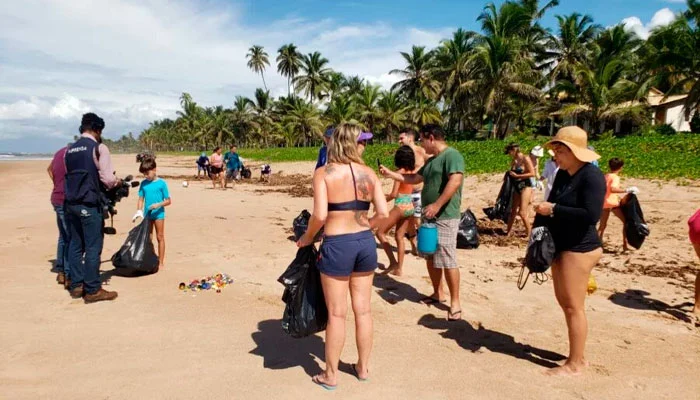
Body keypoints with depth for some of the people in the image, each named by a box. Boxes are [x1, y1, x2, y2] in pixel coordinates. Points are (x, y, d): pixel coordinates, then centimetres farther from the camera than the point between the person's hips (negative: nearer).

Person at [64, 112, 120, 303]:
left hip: (70, 203, 7)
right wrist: (118, 182, 7)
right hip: (90, 204, -7)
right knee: (93, 247, -1)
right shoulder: (98, 147, -8)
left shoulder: (69, 150, 13)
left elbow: (69, 176, 17)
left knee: (75, 245, 14)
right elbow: (108, 179, -14)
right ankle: (92, 290, 3)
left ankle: (76, 286, 21)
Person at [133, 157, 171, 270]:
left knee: (160, 237, 3)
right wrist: (138, 211, -8)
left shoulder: (161, 183, -7)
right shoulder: (144, 183, 4)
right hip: (147, 214, 5)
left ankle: (161, 262, 10)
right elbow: (141, 199, 5)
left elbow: (168, 201, -7)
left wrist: (159, 204, -23)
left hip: (158, 214, -4)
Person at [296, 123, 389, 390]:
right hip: (366, 243, 4)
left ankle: (330, 375, 22)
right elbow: (383, 213, -3)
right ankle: (363, 367, 32)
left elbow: (320, 215, -18)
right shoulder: (369, 173, 1)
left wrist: (307, 238, -1)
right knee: (363, 309, 16)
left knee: (337, 313, 7)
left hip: (337, 245, -4)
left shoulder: (324, 173, -10)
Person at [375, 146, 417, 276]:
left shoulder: (400, 172, -14)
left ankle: (393, 262, -1)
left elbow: (394, 194, -17)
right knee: (399, 237, 15)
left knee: (380, 232, 5)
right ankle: (399, 268, 17)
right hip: (410, 206, 8)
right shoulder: (413, 171, 4)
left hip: (400, 206, -8)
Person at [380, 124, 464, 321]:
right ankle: (438, 293, 29)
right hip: (429, 216, 10)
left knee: (447, 260, -7)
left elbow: (455, 181, -25)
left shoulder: (452, 155, -13)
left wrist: (437, 205, -28)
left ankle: (455, 302, 3)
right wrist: (390, 174, 20)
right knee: (430, 257, 15)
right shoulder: (432, 160, 18)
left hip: (445, 217, -10)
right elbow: (414, 178, 26)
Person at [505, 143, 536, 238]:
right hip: (516, 187, 7)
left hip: (525, 186, -7)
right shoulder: (513, 161, 7)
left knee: (522, 213, -8)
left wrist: (517, 175, -15)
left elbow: (532, 173, -16)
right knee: (513, 210, 12)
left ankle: (529, 233, 7)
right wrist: (510, 175, -3)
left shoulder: (525, 159, -11)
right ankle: (509, 231, 22)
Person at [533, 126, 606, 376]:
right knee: (563, 301, 15)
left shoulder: (592, 176, -16)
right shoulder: (563, 174, 9)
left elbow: (591, 215, -25)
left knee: (574, 306, -2)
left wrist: (553, 210, -21)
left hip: (579, 249, -9)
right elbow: (550, 204, 16)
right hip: (560, 247, 9)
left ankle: (575, 364, 12)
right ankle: (577, 356, 29)